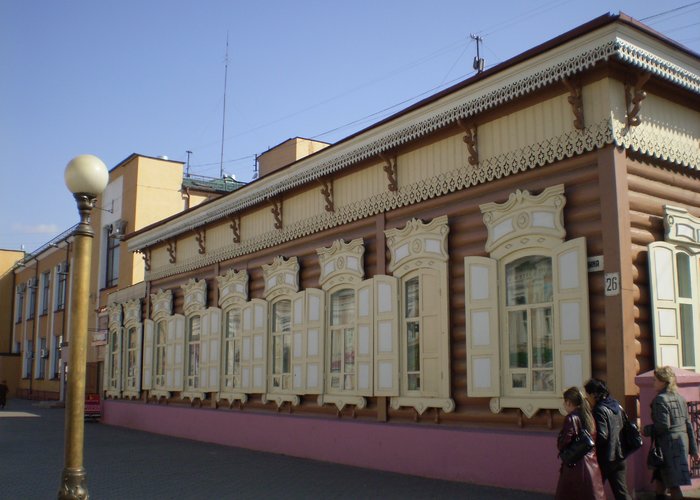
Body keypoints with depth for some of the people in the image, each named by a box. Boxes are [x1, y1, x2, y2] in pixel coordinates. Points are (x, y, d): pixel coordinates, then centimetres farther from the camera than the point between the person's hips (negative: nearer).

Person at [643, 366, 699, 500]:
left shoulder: (660, 399, -11)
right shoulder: (679, 398, 13)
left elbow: (663, 426, -19)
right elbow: (688, 425, 14)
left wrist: (646, 430, -4)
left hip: (669, 445, -8)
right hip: (683, 442, 8)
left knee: (673, 485, -6)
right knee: (660, 478, 16)